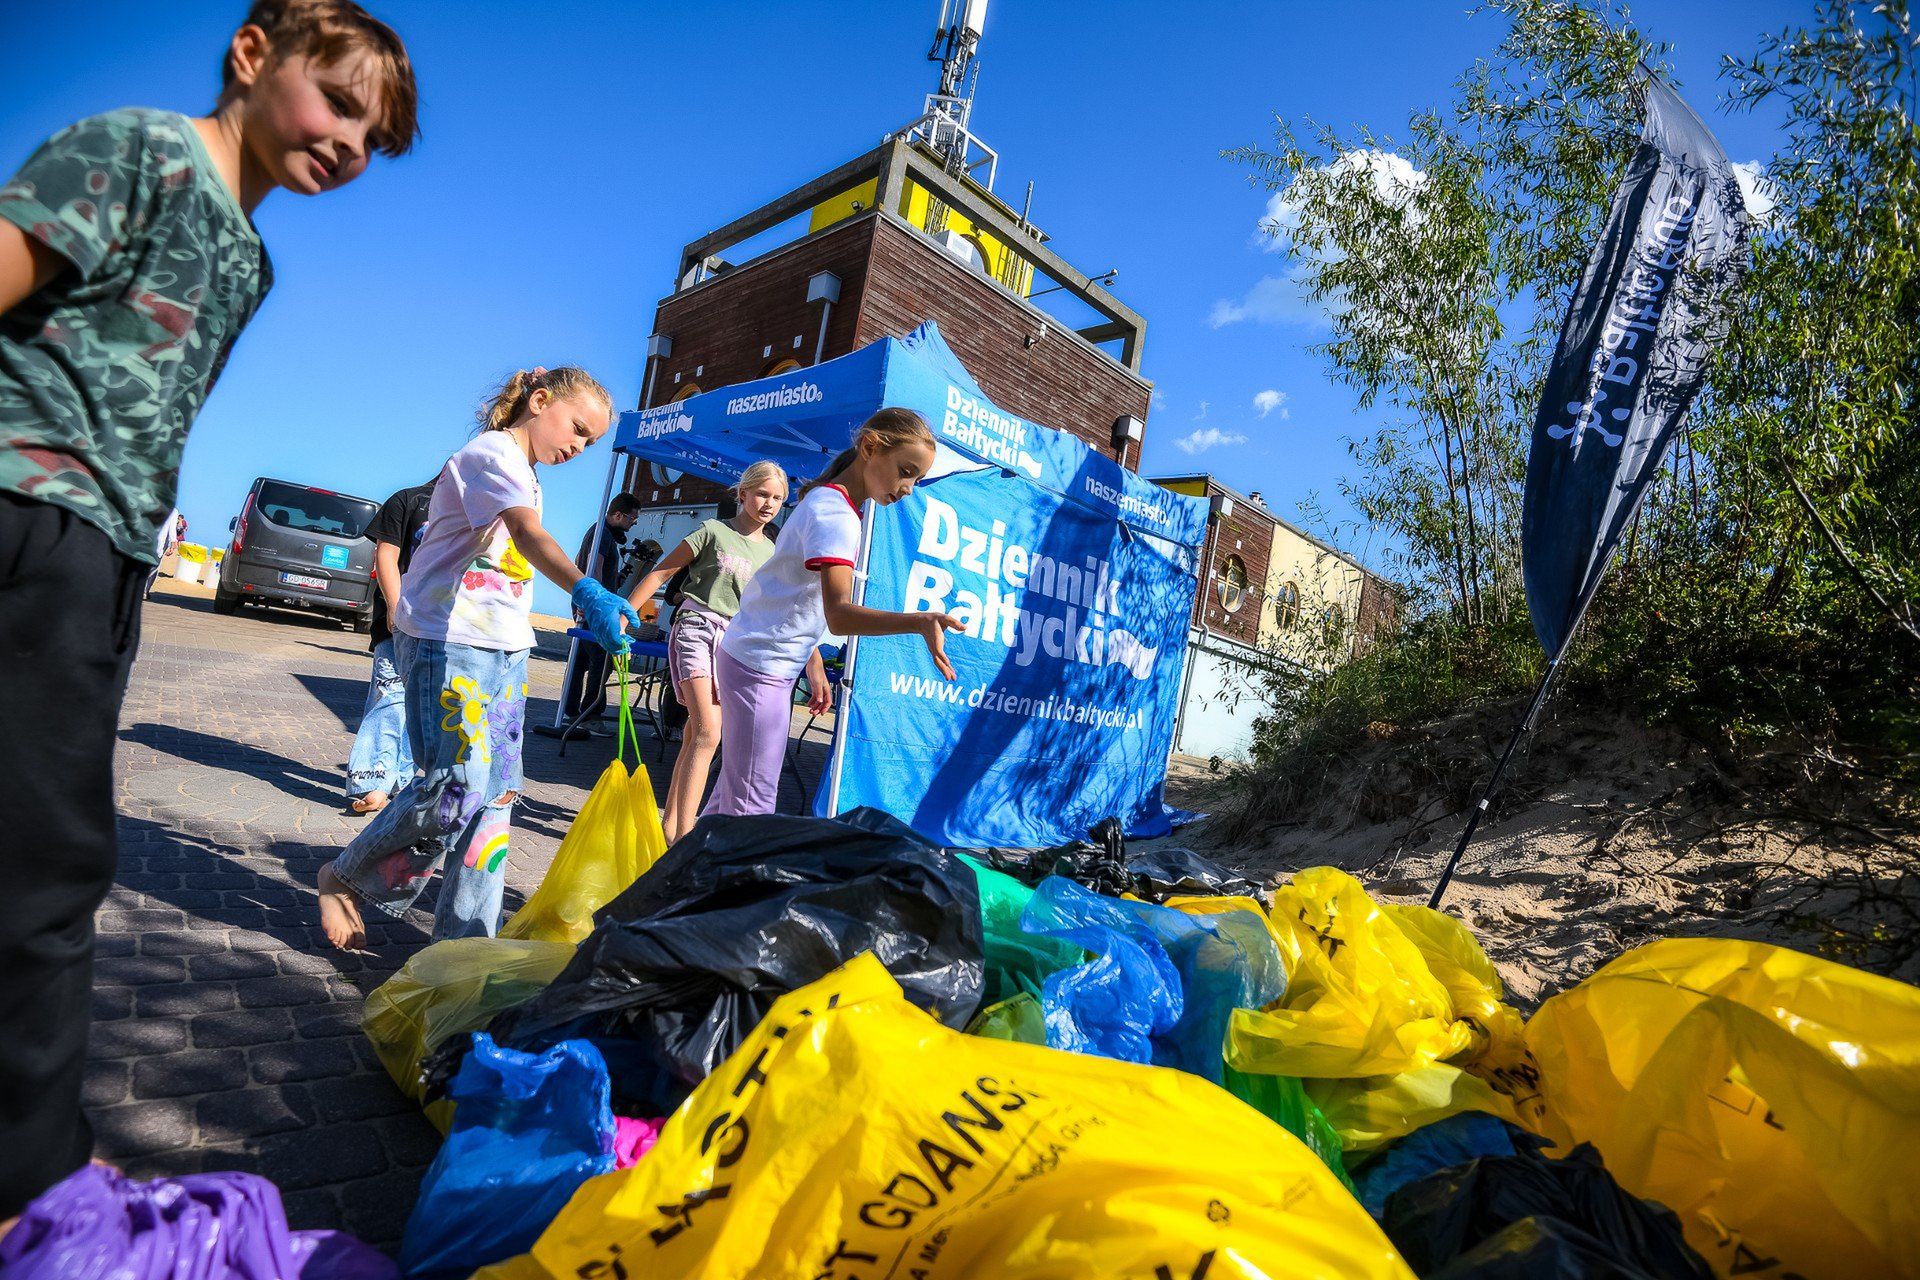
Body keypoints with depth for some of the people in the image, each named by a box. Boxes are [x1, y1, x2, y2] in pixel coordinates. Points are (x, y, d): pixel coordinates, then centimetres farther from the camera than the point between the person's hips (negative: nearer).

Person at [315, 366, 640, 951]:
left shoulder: (523, 472, 19)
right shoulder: (492, 452, -12)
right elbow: (531, 536, -32)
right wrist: (588, 592, -48)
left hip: (504, 650, 9)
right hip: (450, 643, -9)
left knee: (497, 791, 5)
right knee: (455, 787, -11)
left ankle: (464, 940, 13)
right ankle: (343, 878, 16)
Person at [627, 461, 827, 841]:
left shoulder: (773, 553, 13)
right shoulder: (714, 531, 1)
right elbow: (661, 572, 0)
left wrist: (815, 667, 2)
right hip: (695, 629, -5)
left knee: (695, 735, 8)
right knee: (707, 734, -18)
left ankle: (670, 824, 19)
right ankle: (683, 836, -18)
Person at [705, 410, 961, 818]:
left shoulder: (828, 501, 13)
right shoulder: (836, 515, -19)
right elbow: (839, 614, -33)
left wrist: (814, 665, 20)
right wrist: (918, 622, -46)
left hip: (775, 666, 10)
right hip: (759, 667, -10)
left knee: (733, 794, 17)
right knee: (752, 806, -8)